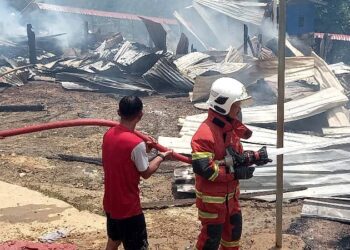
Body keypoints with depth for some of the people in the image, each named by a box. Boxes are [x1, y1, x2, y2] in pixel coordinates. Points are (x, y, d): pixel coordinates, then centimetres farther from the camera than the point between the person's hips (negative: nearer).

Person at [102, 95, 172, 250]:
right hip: (128, 208, -8)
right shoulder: (136, 143, -26)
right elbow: (146, 173, -11)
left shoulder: (109, 134, -3)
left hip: (110, 204, 8)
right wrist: (161, 156, 3)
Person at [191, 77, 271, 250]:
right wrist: (235, 173, -26)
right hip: (212, 196, -9)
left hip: (230, 192, 9)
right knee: (212, 235, 4)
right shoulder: (205, 134, -27)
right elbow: (203, 168, -32)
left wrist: (253, 157, -10)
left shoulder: (231, 126, 3)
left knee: (234, 226, 24)